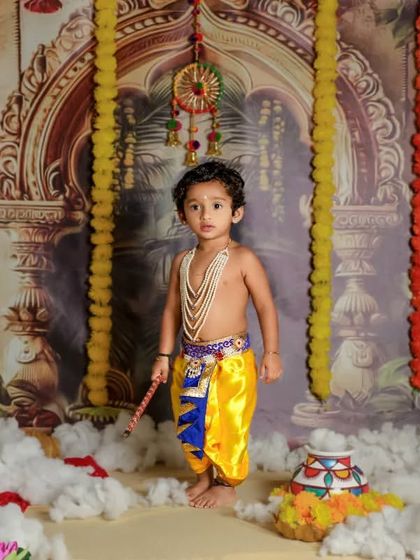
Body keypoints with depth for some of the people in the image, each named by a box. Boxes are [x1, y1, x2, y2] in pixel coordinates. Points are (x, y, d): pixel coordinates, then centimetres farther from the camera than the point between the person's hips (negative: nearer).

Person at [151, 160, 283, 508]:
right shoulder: (182, 261, 7)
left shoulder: (242, 259, -9)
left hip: (231, 361, -5)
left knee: (228, 424, 1)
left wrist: (271, 352, -9)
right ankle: (203, 477, 34)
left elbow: (266, 306, -6)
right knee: (189, 423, 14)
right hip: (190, 360, 5)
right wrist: (164, 355, 11)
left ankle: (228, 484, 22)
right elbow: (172, 309, 13)